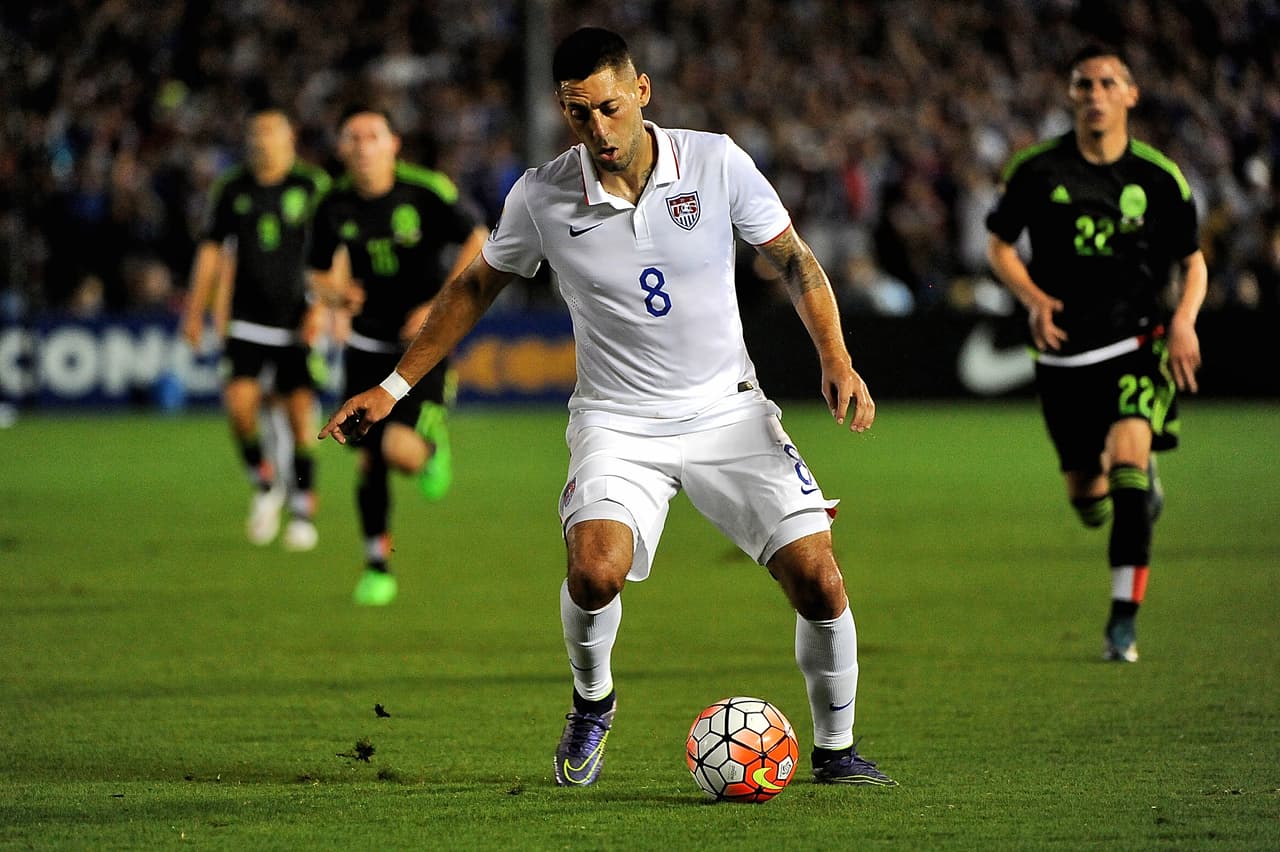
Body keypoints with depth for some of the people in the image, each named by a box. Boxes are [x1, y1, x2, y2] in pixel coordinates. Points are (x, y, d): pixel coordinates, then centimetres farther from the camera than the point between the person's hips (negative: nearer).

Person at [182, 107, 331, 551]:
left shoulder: (313, 186, -2)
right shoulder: (232, 189, 7)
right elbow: (211, 251, 13)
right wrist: (195, 311, 10)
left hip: (297, 319, -2)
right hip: (247, 320, 2)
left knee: (300, 409, -4)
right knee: (239, 401, -14)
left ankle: (303, 510, 7)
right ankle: (264, 485, 10)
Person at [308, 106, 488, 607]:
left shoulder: (427, 191, -14)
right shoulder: (335, 207, -3)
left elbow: (479, 241, -8)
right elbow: (321, 271, 12)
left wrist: (440, 307, -15)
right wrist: (336, 293, -12)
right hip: (367, 347, 4)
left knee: (400, 449, -22)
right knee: (369, 462, 3)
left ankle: (433, 439, 16)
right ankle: (377, 567, 20)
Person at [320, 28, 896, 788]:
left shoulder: (716, 163, -9)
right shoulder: (541, 199, -8)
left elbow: (796, 261, 3)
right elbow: (476, 289, 9)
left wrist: (836, 360, -9)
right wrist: (393, 388, 8)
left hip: (727, 407, 1)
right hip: (618, 421, -1)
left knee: (817, 577, -10)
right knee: (597, 567, -28)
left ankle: (835, 749, 14)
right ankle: (592, 704, 4)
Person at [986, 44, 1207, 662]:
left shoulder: (1159, 177, -2)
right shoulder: (1036, 170, -3)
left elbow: (1192, 261, 9)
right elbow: (999, 245, 10)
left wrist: (1184, 319, -11)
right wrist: (1034, 299, -8)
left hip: (1139, 344, -2)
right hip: (1064, 352, 2)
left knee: (1127, 453, -26)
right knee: (1090, 504, 8)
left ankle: (1124, 617, -22)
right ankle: (1144, 477, 47)